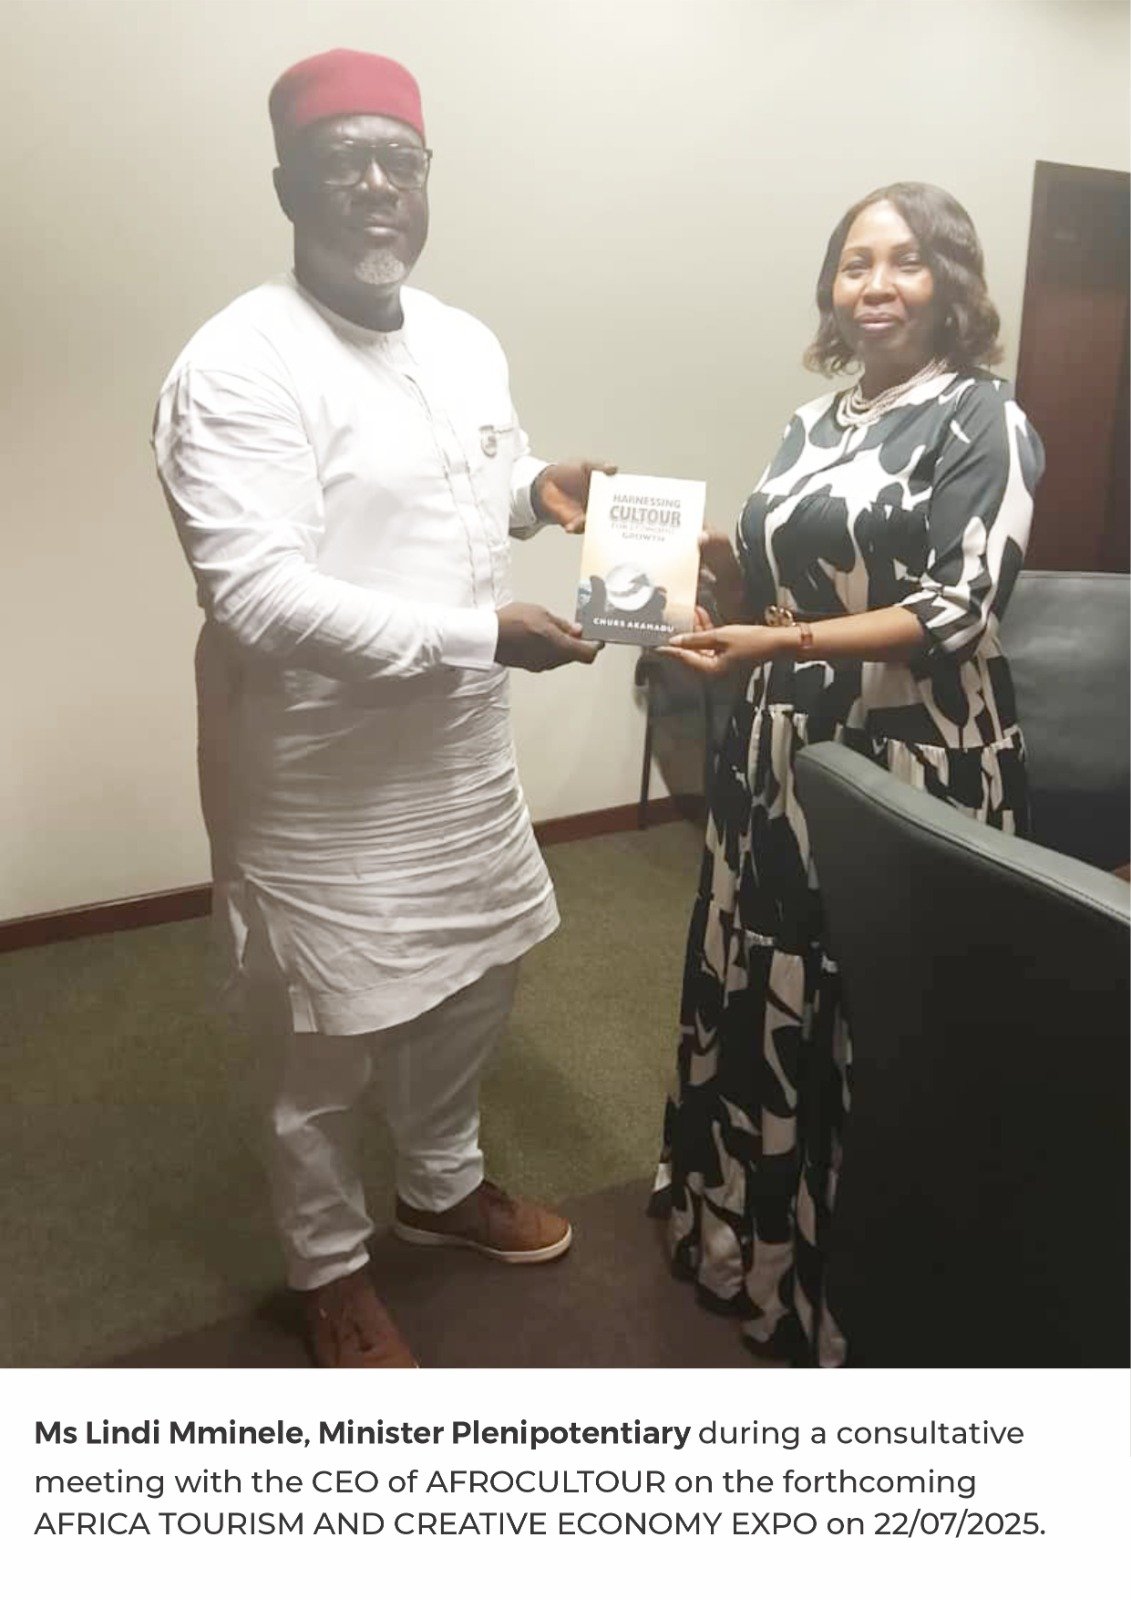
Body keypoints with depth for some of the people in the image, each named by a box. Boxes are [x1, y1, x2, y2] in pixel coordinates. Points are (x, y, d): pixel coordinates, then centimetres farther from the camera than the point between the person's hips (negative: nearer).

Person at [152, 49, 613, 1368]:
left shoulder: (466, 343, 6)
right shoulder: (237, 367, -19)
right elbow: (259, 596, -28)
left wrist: (538, 489, -1)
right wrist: (479, 633, -29)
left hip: (461, 754, 8)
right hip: (322, 783, -7)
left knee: (474, 978, 23)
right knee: (327, 1047, 11)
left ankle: (441, 1185, 50)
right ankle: (329, 1266, 38)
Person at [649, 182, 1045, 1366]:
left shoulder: (982, 421, -5)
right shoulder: (814, 423, 15)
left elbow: (957, 611, -15)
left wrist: (779, 642, -23)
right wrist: (721, 568, -4)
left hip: (914, 772, -6)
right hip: (786, 760, 7)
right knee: (761, 998, 15)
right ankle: (754, 1233, 38)